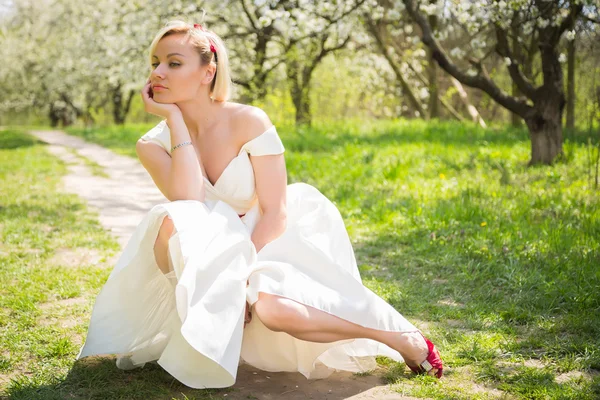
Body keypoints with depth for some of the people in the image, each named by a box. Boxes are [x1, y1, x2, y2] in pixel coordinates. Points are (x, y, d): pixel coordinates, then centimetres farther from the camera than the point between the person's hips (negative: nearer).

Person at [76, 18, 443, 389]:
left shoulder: (249, 122, -16)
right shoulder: (154, 145, -7)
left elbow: (275, 213, -17)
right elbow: (188, 204, -26)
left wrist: (240, 276, -25)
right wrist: (174, 119, -22)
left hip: (264, 246, -1)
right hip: (209, 260, 2)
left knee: (272, 309, -35)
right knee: (171, 222, -32)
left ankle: (403, 340, -13)